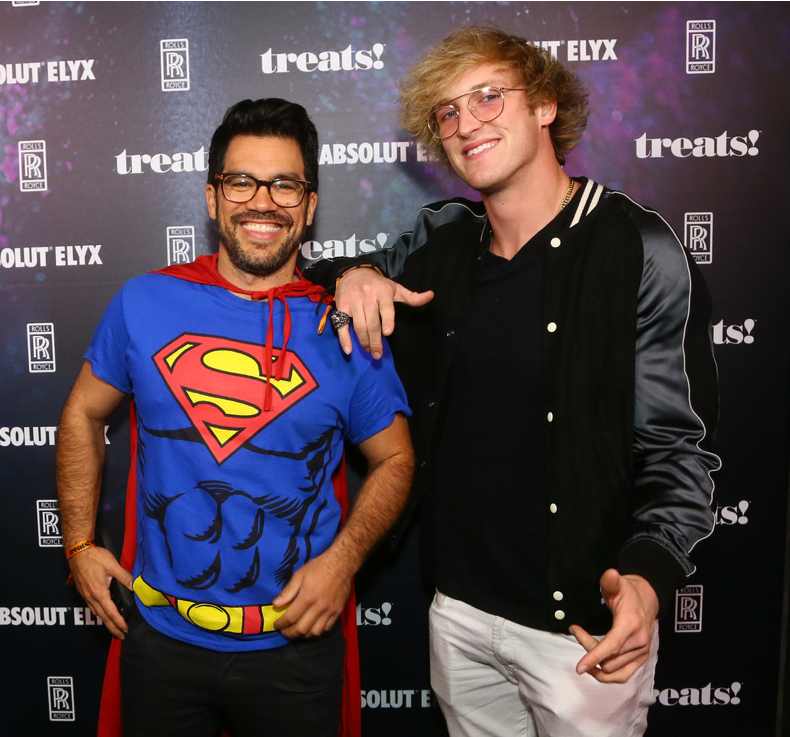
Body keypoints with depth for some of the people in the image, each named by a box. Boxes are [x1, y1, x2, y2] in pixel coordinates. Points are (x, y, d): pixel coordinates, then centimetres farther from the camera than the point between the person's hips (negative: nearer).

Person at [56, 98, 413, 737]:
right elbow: (84, 416, 8)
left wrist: (342, 558, -13)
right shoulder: (144, 303, -4)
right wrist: (80, 542, 3)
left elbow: (395, 459, 0)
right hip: (161, 636, 2)